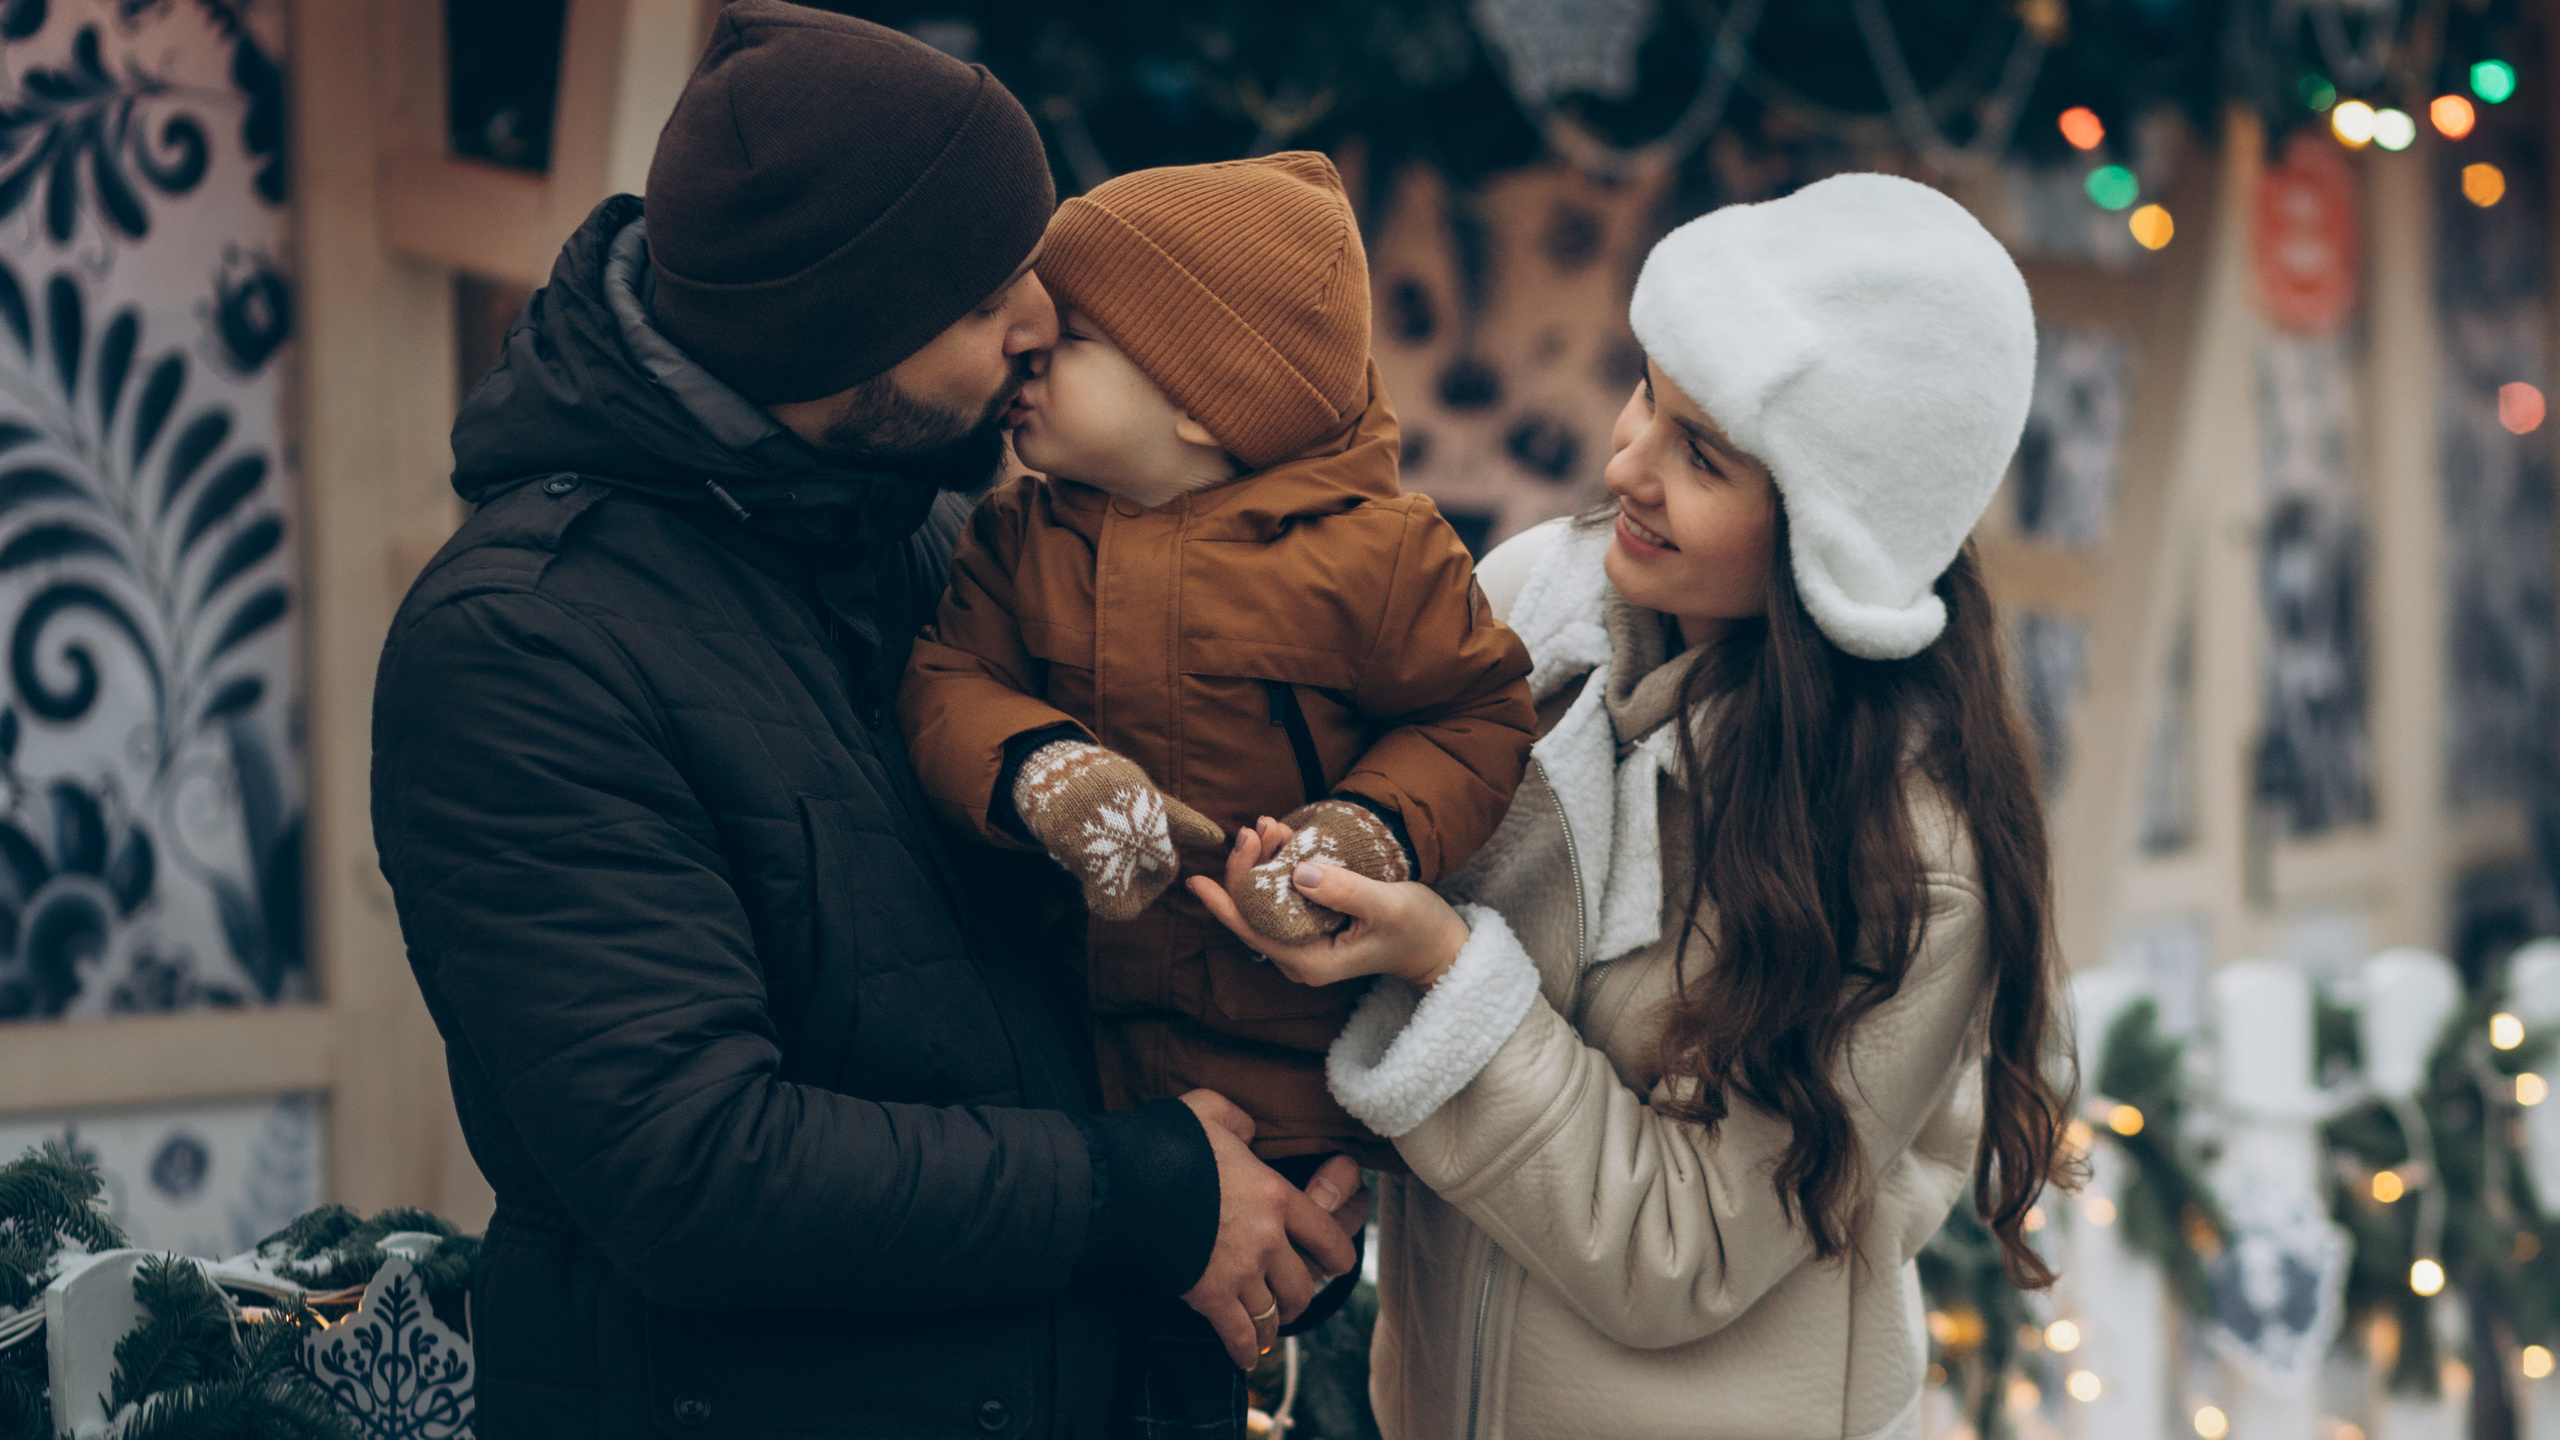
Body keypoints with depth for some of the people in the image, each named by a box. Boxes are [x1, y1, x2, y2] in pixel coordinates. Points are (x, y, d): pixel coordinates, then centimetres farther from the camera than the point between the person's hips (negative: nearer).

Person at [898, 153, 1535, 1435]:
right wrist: (1050, 776, -29)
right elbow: (946, 681, -9)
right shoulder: (1023, 540, 0)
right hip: (1073, 1031, 4)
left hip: (1282, 1077, -4)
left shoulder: (1368, 557, -12)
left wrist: (1365, 837, -22)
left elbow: (1474, 716, -5)